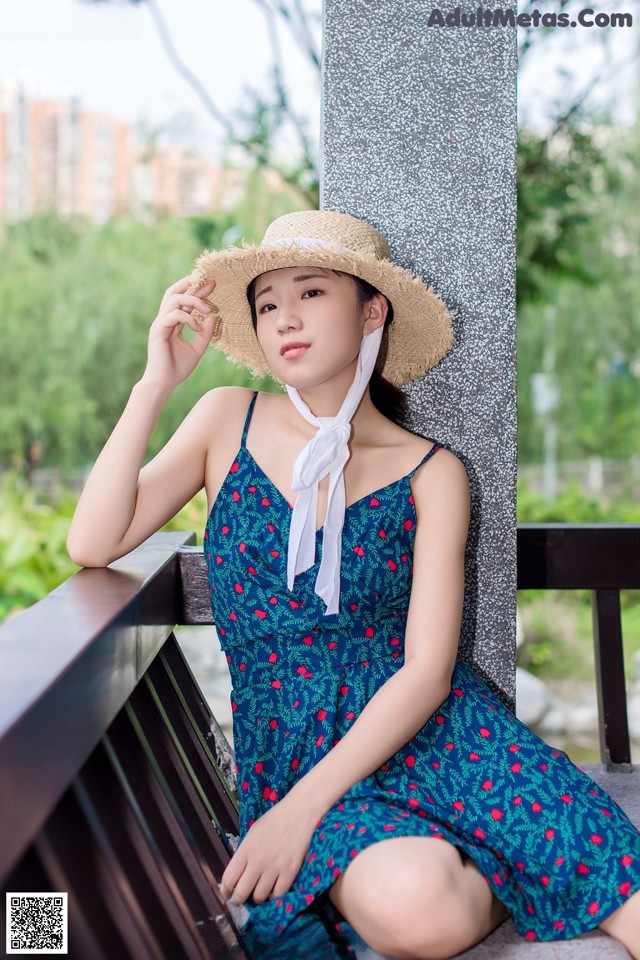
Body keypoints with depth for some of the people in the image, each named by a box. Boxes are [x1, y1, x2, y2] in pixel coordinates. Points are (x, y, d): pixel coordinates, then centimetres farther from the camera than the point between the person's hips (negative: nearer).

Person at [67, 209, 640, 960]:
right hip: (289, 741, 1)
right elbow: (92, 545, -4)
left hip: (421, 724, -1)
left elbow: (428, 668, -7)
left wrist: (301, 807, -17)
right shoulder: (229, 420, 5)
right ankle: (518, 875, -4)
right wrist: (155, 384, -10)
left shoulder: (430, 474, 1)